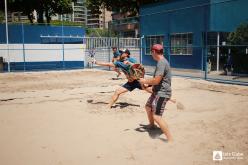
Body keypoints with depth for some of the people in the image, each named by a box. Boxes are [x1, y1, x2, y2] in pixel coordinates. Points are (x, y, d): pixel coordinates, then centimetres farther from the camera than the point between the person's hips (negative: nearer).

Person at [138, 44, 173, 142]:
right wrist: (148, 83, 18)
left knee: (156, 116, -17)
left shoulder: (161, 63, -22)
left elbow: (156, 80, -28)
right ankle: (151, 125, 51)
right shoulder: (162, 62, 12)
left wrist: (144, 81, -12)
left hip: (162, 93, -11)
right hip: (157, 91, 11)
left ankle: (170, 139, -12)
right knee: (148, 107, 29)